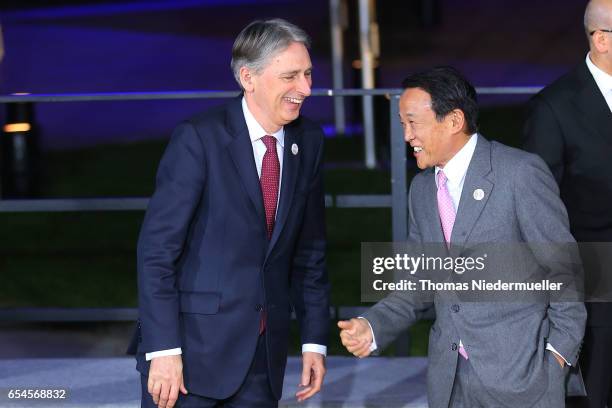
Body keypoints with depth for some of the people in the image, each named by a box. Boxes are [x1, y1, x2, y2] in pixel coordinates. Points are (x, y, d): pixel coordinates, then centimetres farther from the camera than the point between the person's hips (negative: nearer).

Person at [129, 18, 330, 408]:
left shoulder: (308, 142, 6)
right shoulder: (199, 138, -11)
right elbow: (157, 247, -13)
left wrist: (315, 340, 8)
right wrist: (163, 349, -18)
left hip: (264, 359, 5)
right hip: (194, 348, -5)